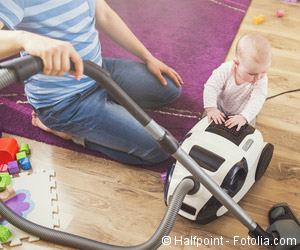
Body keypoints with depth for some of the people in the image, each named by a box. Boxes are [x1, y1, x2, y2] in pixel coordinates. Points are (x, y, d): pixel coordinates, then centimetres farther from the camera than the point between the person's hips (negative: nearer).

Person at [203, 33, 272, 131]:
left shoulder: (261, 80, -32)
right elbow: (211, 87, -31)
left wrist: (244, 117, -55)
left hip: (243, 112, 0)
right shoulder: (226, 70, -34)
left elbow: (257, 100, -40)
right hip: (221, 106, 0)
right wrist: (211, 108, -43)